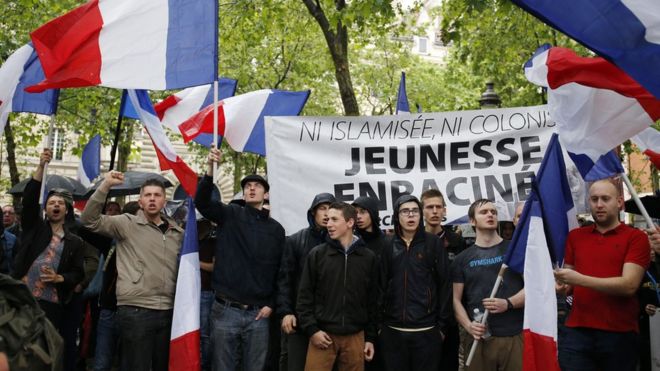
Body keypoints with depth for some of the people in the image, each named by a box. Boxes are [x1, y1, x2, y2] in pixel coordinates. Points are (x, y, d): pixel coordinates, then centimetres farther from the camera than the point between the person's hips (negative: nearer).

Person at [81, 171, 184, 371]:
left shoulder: (178, 232, 13)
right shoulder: (127, 224, 0)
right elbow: (89, 219, -10)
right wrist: (105, 186, -19)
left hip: (168, 312, 5)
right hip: (135, 310, -5)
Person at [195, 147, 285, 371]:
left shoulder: (276, 229, 8)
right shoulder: (230, 215, 3)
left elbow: (280, 270, 10)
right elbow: (201, 201, -14)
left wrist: (271, 304, 2)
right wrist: (210, 169, -28)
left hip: (258, 314, 2)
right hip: (226, 310, -2)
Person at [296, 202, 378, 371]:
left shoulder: (369, 258, 4)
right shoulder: (317, 254, 1)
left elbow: (373, 300, 7)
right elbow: (305, 295, 1)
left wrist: (370, 337, 7)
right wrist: (312, 329, -8)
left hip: (355, 337, 1)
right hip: (323, 334, -1)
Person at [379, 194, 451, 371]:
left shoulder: (433, 243, -1)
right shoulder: (388, 246, 6)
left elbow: (445, 285, -2)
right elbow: (381, 286, 7)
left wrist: (442, 325, -5)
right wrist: (379, 323, 3)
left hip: (426, 330, -2)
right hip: (392, 331, 2)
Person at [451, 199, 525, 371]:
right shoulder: (462, 259, 10)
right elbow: (456, 299, 7)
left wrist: (508, 303, -13)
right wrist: (468, 326, -10)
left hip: (515, 337, 0)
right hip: (479, 338, 1)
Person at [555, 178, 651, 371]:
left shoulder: (636, 237, 0)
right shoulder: (575, 236, 13)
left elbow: (629, 285, -12)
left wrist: (579, 279, -19)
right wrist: (563, 284, -6)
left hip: (620, 334, -2)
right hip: (576, 331, 3)